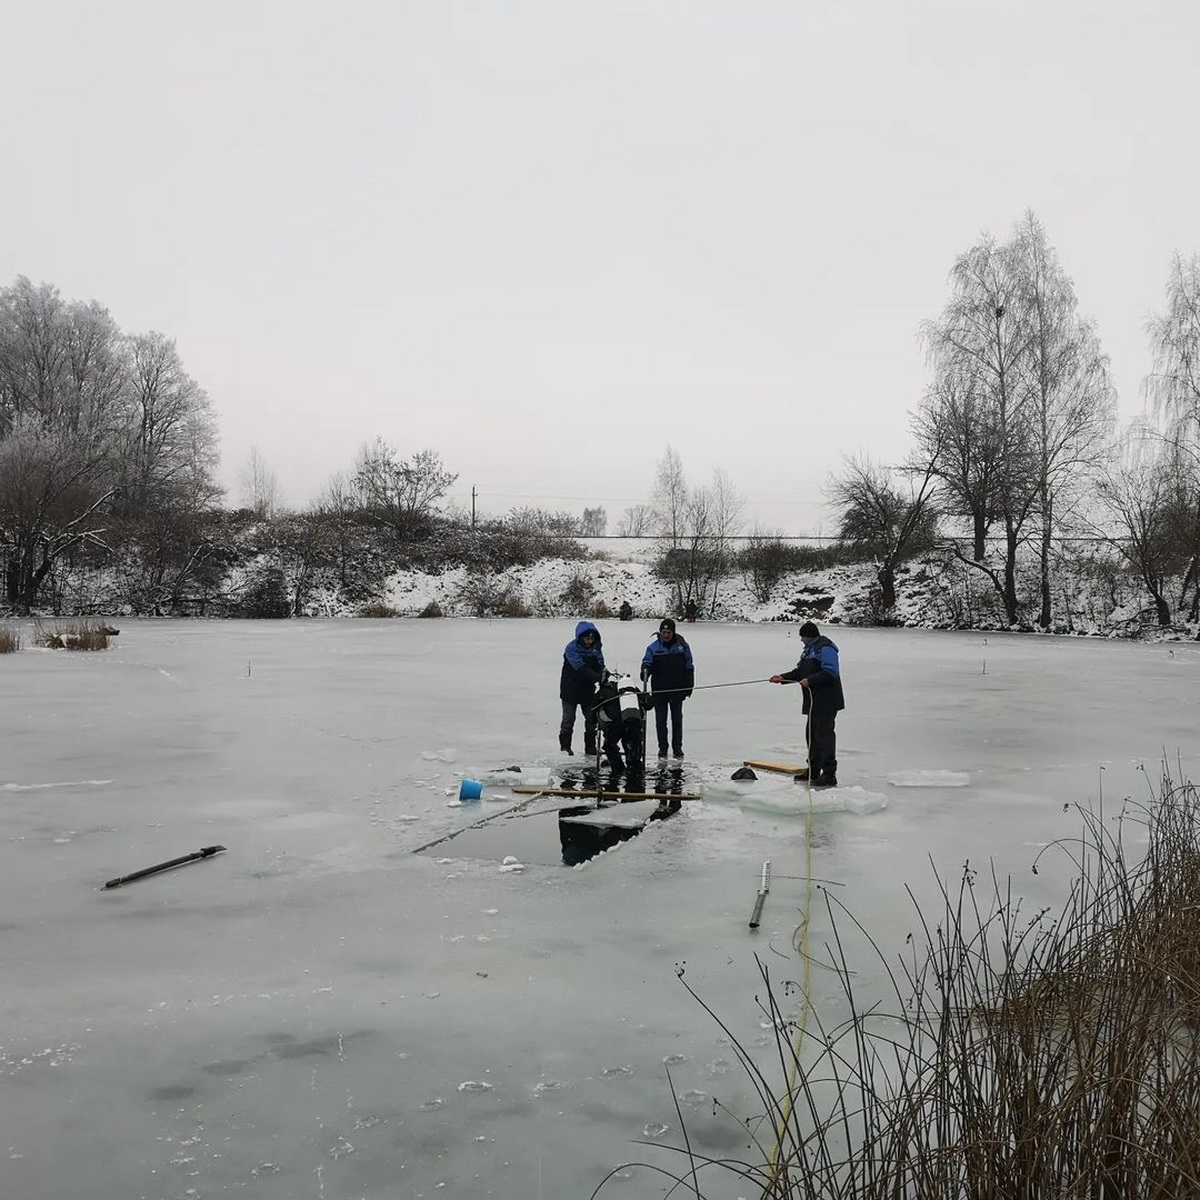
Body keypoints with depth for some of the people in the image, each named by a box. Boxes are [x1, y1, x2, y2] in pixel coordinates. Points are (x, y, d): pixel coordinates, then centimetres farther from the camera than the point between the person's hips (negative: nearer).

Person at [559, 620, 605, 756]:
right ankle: (565, 746, 14)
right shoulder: (572, 648, -17)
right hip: (570, 689, -5)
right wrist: (598, 678, -39)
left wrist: (606, 676, -24)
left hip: (588, 690, 5)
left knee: (592, 717, 6)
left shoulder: (596, 648, 1)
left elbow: (600, 666, -1)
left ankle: (590, 746, 15)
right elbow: (581, 668, -28)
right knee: (568, 718, 3)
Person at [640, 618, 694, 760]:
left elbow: (689, 667, 5)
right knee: (661, 720, 5)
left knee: (677, 720, 9)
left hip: (677, 690, 0)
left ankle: (677, 748, 19)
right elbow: (647, 663, -6)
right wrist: (644, 673, -29)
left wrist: (689, 686, 3)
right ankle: (662, 748, 15)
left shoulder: (682, 646, 0)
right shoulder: (653, 647, -2)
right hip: (659, 690, 0)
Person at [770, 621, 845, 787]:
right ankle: (813, 771, 25)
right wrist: (783, 678, 8)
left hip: (826, 702, -10)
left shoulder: (825, 648, -14)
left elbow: (830, 672, -23)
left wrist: (810, 680, -25)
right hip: (814, 701, 11)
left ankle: (829, 775, -8)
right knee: (811, 734, 15)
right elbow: (800, 671, 20)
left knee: (824, 735, -10)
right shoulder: (810, 649, 18)